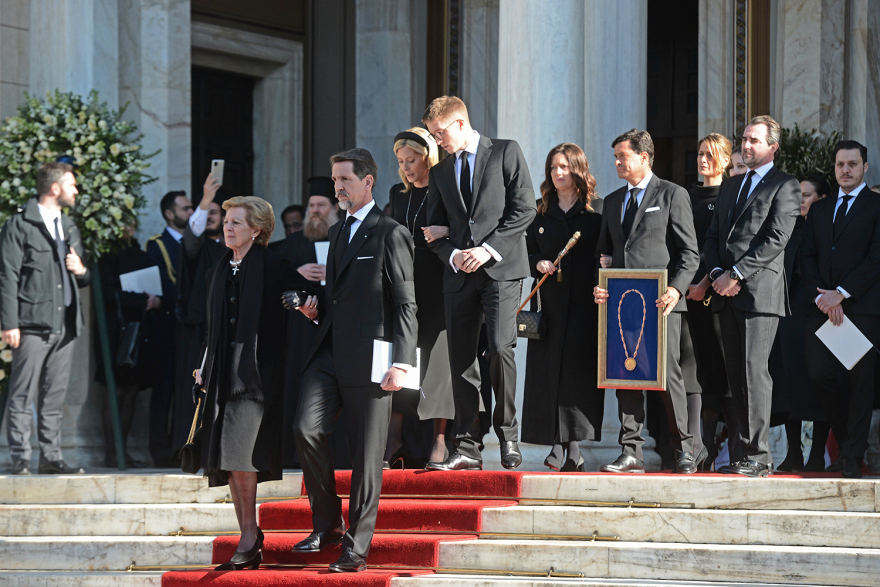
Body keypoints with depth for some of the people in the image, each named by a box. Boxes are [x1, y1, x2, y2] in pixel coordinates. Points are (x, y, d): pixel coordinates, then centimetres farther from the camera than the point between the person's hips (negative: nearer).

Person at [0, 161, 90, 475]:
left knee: (55, 396, 7)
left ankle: (51, 456, 10)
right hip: (33, 323, -7)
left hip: (65, 324, 7)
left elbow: (83, 280, 30)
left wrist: (81, 270, 5)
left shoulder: (69, 228, 22)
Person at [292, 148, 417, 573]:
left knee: (366, 454, -1)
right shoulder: (337, 232, 20)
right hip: (329, 354, 6)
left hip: (369, 358, -6)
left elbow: (405, 304, -7)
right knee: (306, 429, -11)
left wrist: (401, 362, -15)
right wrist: (316, 309, 9)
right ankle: (327, 523, 4)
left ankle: (356, 548, 4)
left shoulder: (390, 234, -3)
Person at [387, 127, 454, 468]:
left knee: (438, 358, -6)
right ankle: (394, 440, -2)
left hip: (437, 286, -5)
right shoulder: (398, 194, 15)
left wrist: (445, 231, -24)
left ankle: (439, 440, -3)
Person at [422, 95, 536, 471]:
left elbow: (525, 209, -3)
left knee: (500, 348, -17)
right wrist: (452, 255, -2)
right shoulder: (440, 171, 19)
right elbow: (435, 227, 19)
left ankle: (507, 434, -1)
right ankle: (467, 447, 4)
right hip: (459, 273, 5)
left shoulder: (506, 153, 4)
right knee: (461, 357, 1)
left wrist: (488, 248, -11)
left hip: (501, 268, -5)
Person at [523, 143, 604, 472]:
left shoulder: (598, 210, 6)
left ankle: (574, 444, -8)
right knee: (549, 368, -4)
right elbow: (527, 250, 18)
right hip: (550, 301, 3)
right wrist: (538, 264, -3)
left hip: (585, 302, -3)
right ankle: (558, 445, -2)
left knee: (580, 366, -10)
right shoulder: (541, 212, 16)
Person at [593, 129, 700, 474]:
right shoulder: (613, 201, 20)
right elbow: (604, 252, 23)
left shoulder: (672, 195, 2)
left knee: (667, 375, -7)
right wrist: (599, 286, 3)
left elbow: (689, 253, -1)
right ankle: (631, 453, 4)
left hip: (660, 300, -5)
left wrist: (676, 288, -17)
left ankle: (684, 451, 1)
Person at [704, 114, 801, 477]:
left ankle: (758, 456, -11)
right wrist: (717, 273, 0)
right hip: (727, 294, 7)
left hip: (760, 291, -7)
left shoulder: (784, 186, 1)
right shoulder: (729, 188, 23)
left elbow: (776, 239, -10)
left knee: (753, 372, -12)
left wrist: (737, 274, -14)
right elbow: (713, 237, 19)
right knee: (736, 375, 4)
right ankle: (740, 454, 5)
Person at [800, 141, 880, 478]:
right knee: (819, 374, -3)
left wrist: (841, 294, -12)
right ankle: (846, 438, 16)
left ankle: (853, 456, 3)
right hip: (824, 307, 5)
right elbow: (807, 258, 13)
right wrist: (821, 297, -4)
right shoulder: (820, 210, 18)